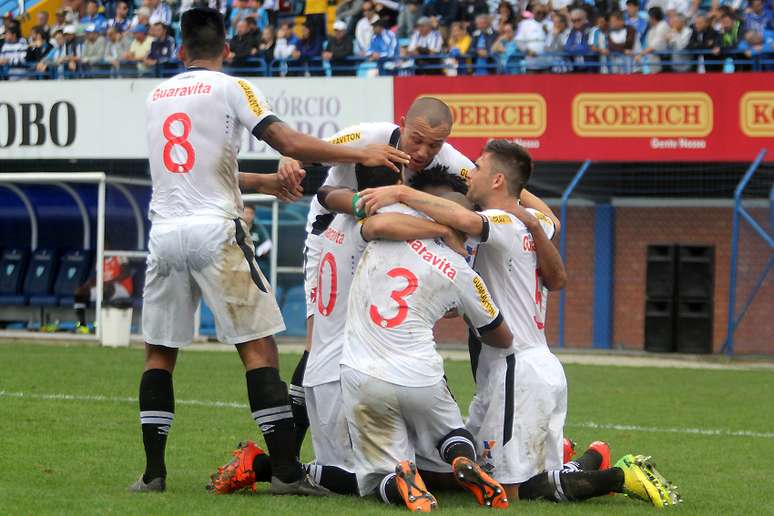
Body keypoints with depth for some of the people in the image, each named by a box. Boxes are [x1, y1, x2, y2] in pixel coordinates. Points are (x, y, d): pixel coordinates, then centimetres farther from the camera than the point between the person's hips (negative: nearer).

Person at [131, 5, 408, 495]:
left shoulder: (157, 96, 17)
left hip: (165, 232, 5)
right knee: (258, 347, -3)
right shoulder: (231, 88, 1)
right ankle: (286, 470, -9)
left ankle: (153, 472, 8)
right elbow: (290, 143, -9)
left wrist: (261, 182, 30)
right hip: (214, 231, -4)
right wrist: (363, 155, -3)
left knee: (159, 353, 12)